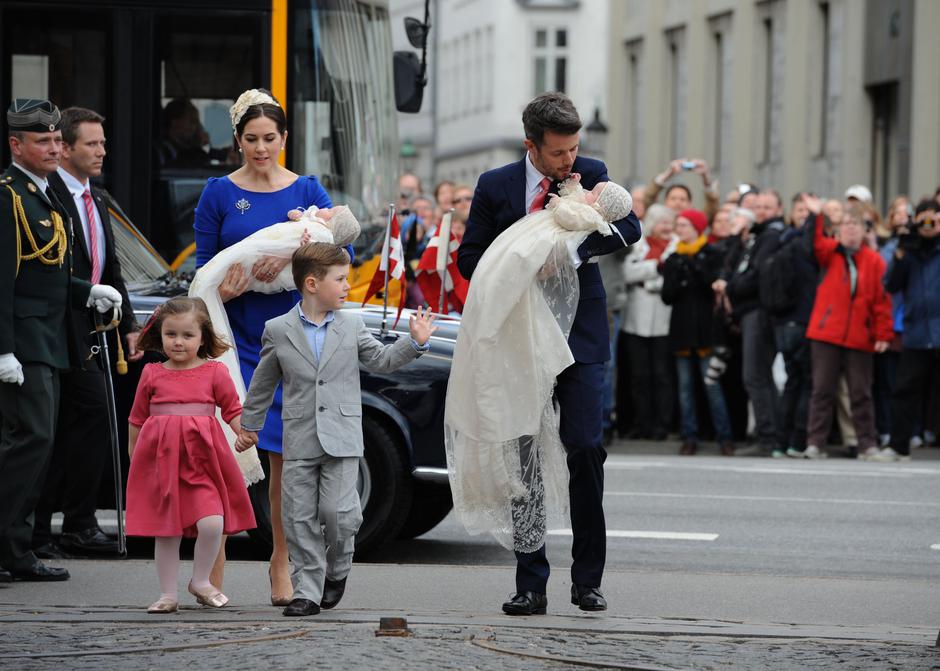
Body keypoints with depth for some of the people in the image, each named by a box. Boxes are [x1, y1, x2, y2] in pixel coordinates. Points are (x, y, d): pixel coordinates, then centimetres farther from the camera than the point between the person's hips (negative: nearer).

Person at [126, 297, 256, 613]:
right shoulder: (152, 375, 7)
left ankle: (200, 581, 9)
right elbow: (137, 420, 15)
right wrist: (133, 455, 18)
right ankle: (168, 594, 14)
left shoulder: (215, 372, 3)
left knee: (212, 524, -14)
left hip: (203, 459, -1)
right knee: (166, 530, 3)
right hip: (161, 458, 1)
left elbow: (233, 410, 5)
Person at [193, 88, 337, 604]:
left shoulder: (306, 190, 8)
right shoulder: (219, 194, 5)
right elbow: (204, 265, 5)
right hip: (237, 336, -1)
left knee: (288, 454, 0)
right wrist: (221, 290, -17)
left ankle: (281, 565, 12)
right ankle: (212, 567, -7)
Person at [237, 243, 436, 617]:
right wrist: (249, 425, 19)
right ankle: (308, 592, 8)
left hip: (341, 440, 0)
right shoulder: (278, 330, 2)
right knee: (300, 519, 1)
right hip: (300, 441, 0)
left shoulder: (351, 327, 5)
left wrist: (415, 342, -1)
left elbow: (381, 360, 12)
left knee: (337, 511, -10)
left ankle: (337, 569, 18)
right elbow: (263, 383, 12)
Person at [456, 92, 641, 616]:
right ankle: (531, 585, 5)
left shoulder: (591, 175, 2)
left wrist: (574, 250, -24)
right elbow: (469, 258, 8)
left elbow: (629, 228, -9)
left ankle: (588, 579, 3)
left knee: (586, 449, -7)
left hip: (581, 336, -1)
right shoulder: (495, 187, 3)